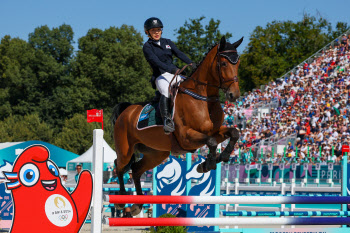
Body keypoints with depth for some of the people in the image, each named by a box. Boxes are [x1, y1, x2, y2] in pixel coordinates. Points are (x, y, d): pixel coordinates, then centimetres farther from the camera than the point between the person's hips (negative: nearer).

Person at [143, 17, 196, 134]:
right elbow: (156, 62, -14)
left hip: (175, 75, 6)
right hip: (161, 76, -6)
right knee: (166, 90, -36)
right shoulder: (147, 47, 2)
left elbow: (179, 54, 6)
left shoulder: (167, 42, 20)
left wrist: (191, 63, -12)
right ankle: (167, 120, -46)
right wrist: (171, 69, -28)